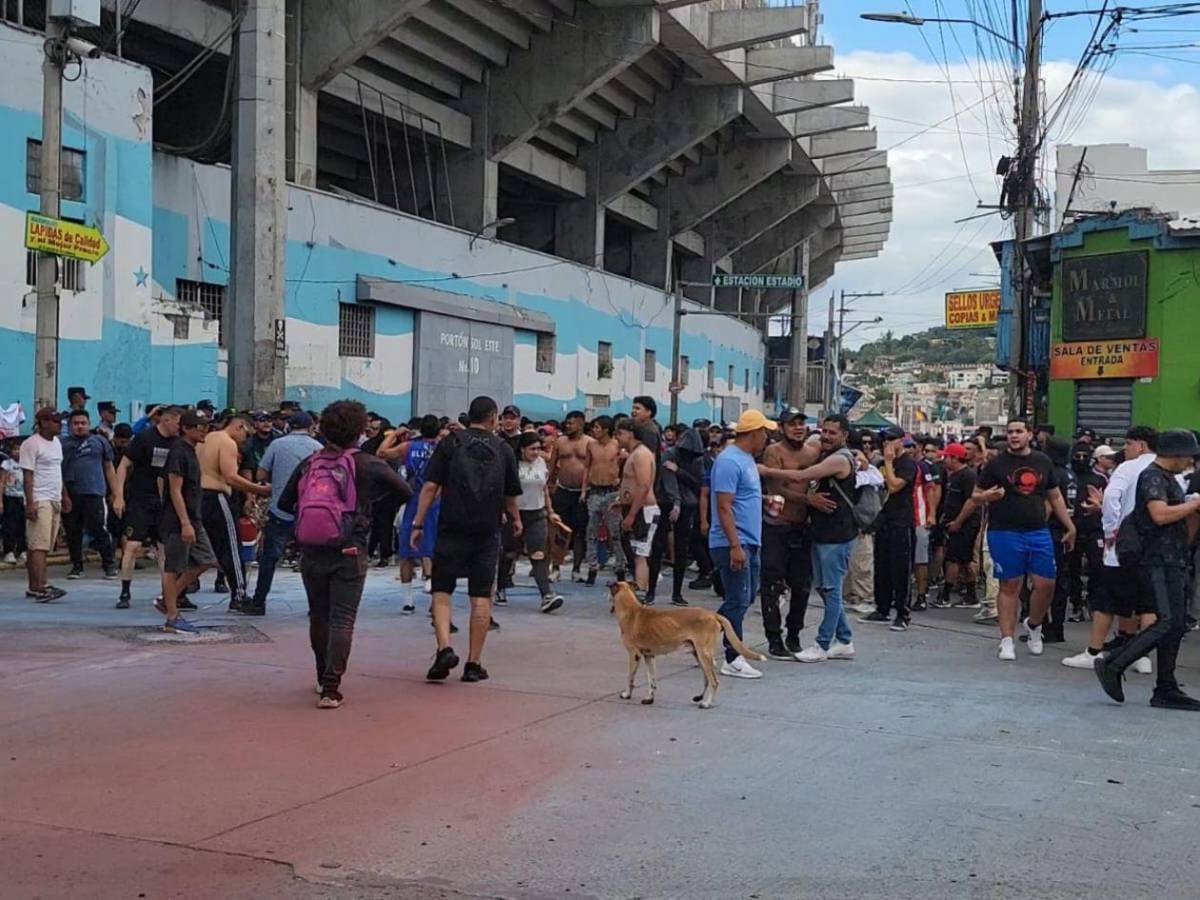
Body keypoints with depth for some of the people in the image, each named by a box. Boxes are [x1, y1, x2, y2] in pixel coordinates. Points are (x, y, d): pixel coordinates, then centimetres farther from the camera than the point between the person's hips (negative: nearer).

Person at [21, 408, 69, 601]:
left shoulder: (57, 442, 17)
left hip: (54, 500, 8)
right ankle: (40, 588, -16)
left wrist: (64, 495, 22)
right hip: (39, 501, -8)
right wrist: (30, 503, -18)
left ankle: (34, 587, 11)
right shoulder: (31, 444, -9)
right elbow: (27, 475, -13)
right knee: (39, 545, -12)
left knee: (42, 545, 8)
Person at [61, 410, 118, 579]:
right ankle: (77, 565, 19)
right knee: (73, 532, 8)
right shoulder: (63, 444, 11)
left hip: (93, 493, -2)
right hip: (69, 494, 2)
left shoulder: (100, 442, 10)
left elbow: (109, 468, 12)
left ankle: (109, 565, 3)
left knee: (99, 530, -5)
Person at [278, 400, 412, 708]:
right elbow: (406, 493, 0)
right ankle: (331, 688, -10)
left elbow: (284, 503, 7)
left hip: (310, 553, 4)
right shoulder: (367, 465, -6)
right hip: (348, 555, -4)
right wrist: (372, 500, 15)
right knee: (342, 619, -2)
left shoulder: (309, 464, 3)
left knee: (318, 614, 18)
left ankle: (324, 677, 33)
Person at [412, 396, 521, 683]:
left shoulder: (450, 443, 2)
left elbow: (430, 487, -5)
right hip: (487, 532, 1)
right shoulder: (503, 449, 7)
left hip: (452, 528, -1)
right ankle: (474, 663, 9)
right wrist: (515, 520, 32)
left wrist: (418, 523, -2)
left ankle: (445, 648, -11)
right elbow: (510, 497, 13)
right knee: (482, 596, 7)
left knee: (441, 591, 8)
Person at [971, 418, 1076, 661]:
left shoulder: (1043, 462, 11)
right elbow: (975, 495, 3)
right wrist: (988, 496, -20)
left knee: (1046, 584, 1)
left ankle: (1033, 626, 27)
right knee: (1010, 586, -1)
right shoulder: (997, 464, 0)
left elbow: (1055, 496, 18)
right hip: (1005, 533, -3)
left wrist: (1070, 527, 15)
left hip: (1039, 532, 3)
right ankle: (1007, 640, 5)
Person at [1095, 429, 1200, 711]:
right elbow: (1160, 514, -24)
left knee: (1177, 625, 8)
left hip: (1173, 562, 10)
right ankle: (1112, 665, -11)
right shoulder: (1152, 476, -9)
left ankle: (1166, 690, 10)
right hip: (1159, 562, -10)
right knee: (1168, 622, -17)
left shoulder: (1168, 478, 22)